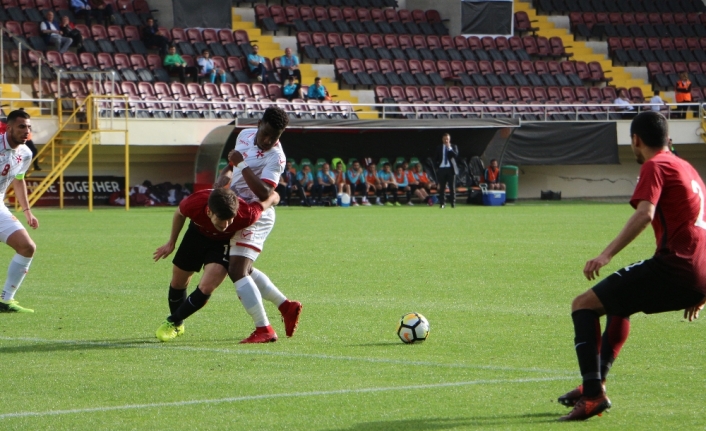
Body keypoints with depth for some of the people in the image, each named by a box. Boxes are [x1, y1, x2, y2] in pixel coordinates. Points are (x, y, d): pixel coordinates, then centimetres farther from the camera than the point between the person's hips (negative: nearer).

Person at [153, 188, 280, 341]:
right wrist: (171, 243, 0)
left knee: (206, 288, -18)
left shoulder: (246, 215, -43)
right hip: (198, 233, 2)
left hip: (225, 242, -2)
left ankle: (173, 322, 8)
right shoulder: (194, 204, -38)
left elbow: (273, 197, -26)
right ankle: (177, 325, 40)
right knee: (178, 281, 11)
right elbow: (179, 213, -11)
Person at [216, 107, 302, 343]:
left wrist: (242, 164, -32)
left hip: (255, 217, -9)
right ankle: (286, 306, 29)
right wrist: (224, 177, 1)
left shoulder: (276, 157, -19)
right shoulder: (245, 136, 6)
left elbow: (264, 194, -30)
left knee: (237, 270, -18)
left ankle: (264, 330, -18)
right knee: (244, 270, 19)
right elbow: (232, 166, 23)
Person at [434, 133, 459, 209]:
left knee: (452, 187, -2)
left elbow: (456, 155, -11)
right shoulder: (439, 148, 11)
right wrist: (437, 165, 1)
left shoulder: (453, 147, 6)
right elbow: (435, 159, 14)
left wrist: (449, 148, -15)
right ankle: (442, 203, 3)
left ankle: (453, 203, 2)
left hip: (451, 168, -2)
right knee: (442, 187, 1)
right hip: (441, 168, 2)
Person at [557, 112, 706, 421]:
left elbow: (644, 214, -21)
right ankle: (595, 383, 33)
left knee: (584, 304, -5)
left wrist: (607, 254, -28)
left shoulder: (655, 166, -3)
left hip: (673, 266, -9)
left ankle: (593, 394, -17)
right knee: (619, 302, 32)